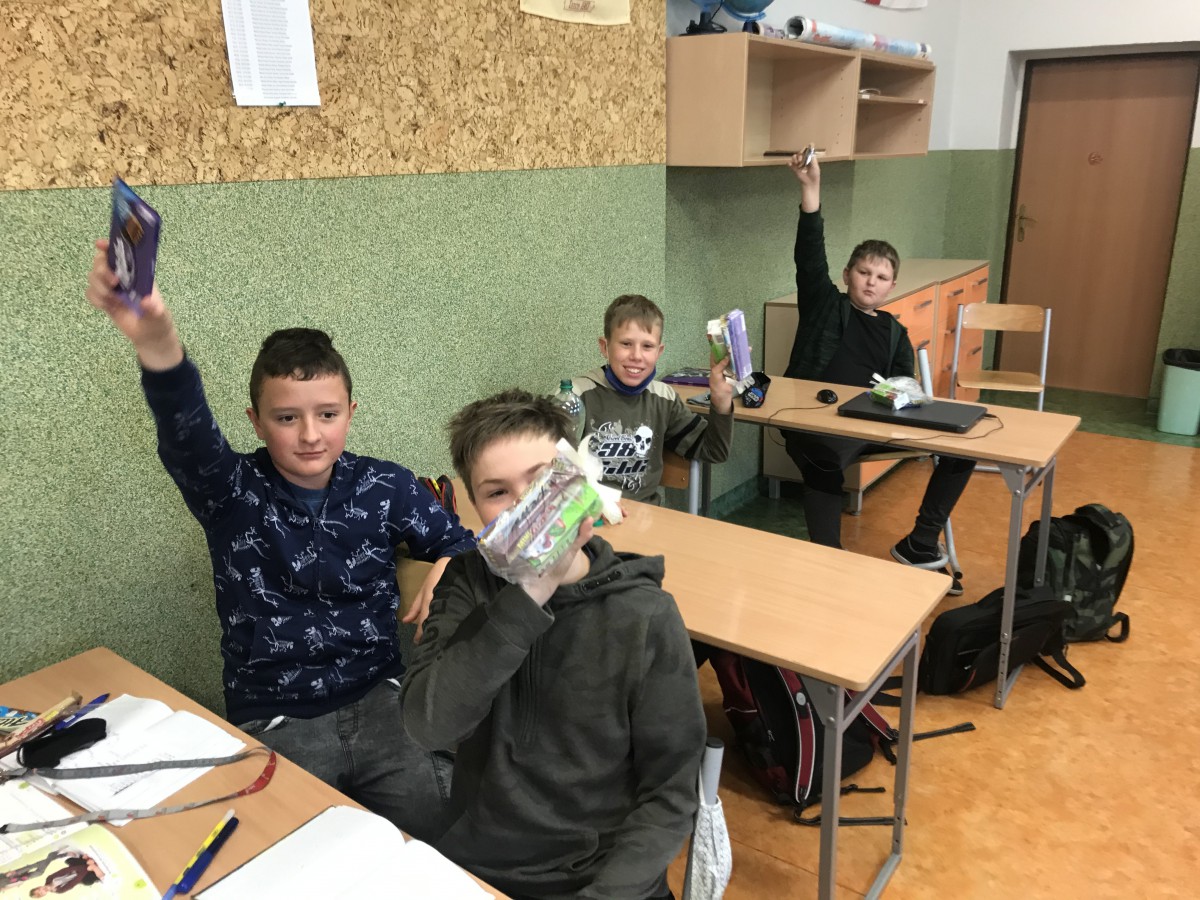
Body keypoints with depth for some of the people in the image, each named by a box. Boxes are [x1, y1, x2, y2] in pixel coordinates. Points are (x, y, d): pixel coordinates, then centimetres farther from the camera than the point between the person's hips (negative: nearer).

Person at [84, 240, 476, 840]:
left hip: (378, 701, 1)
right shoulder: (231, 493, -8)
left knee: (446, 828, -11)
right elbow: (186, 433, -30)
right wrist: (155, 343, -51)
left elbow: (459, 543, 9)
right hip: (273, 723, -1)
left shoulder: (385, 487, -2)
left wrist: (446, 571, -17)